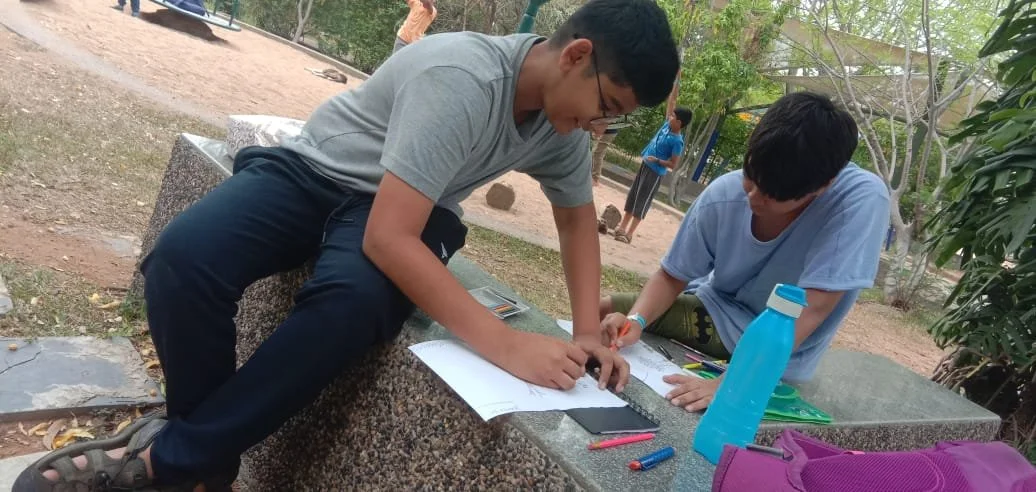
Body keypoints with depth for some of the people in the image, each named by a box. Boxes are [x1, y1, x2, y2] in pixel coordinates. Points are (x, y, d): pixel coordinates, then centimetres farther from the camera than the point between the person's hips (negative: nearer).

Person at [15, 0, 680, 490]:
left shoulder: (564, 116, -8)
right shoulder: (462, 78, -30)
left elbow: (579, 216, 8)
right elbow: (387, 238, -35)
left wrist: (588, 334, -5)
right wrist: (506, 344, -39)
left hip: (411, 211, 4)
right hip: (314, 171, -3)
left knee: (353, 303, -33)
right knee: (184, 256, -32)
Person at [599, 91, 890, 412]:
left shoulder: (862, 199, -29)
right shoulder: (723, 196, -19)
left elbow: (810, 309, -32)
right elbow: (672, 277, -8)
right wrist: (636, 320, -27)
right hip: (719, 310, 4)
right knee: (602, 311, -4)